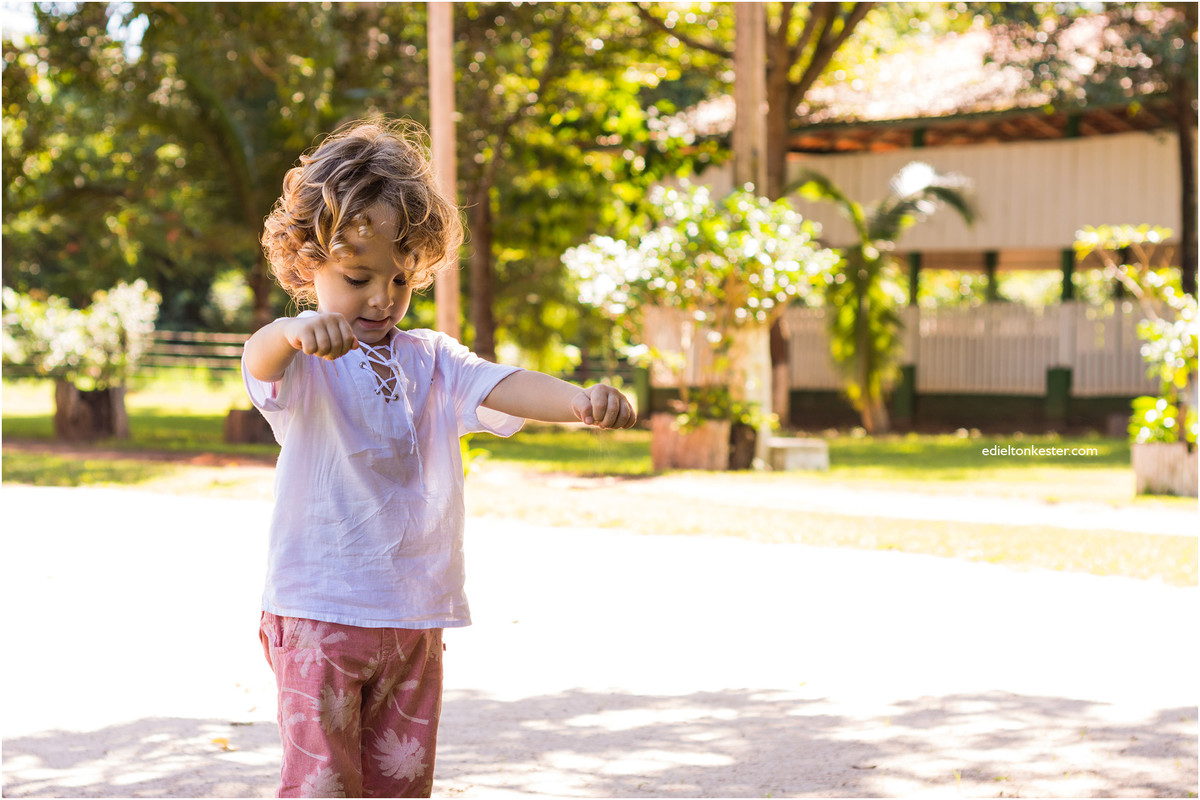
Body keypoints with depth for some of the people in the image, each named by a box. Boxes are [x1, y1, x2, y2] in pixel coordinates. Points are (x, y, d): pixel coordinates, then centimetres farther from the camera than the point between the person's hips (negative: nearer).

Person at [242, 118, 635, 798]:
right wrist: (296, 331, -55)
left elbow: (500, 387, -8)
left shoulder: (430, 360, 9)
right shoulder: (305, 359, -6)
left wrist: (582, 401, -30)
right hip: (320, 614, -5)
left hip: (416, 616, 5)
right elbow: (262, 360, -29)